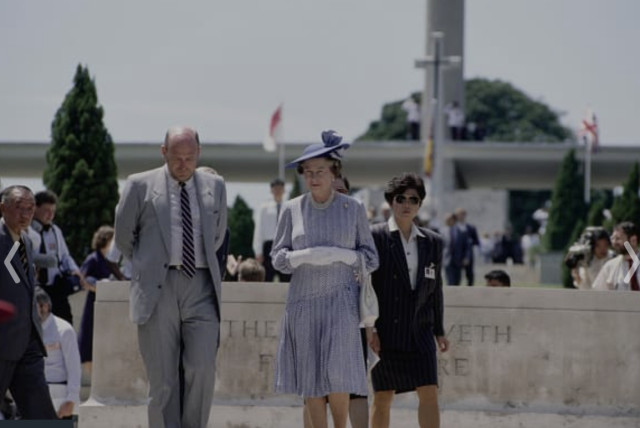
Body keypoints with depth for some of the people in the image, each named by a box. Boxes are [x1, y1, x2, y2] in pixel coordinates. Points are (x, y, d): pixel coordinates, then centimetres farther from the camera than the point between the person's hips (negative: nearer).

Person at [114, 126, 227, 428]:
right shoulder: (140, 186, 4)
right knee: (162, 382, -3)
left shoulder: (215, 187, 12)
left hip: (201, 289, 2)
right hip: (157, 290, -2)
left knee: (202, 370, -13)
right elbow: (123, 236, 14)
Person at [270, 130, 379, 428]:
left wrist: (340, 254, -13)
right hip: (303, 302, 2)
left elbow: (370, 258, 5)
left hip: (340, 302, -2)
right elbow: (277, 257, 6)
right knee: (310, 380, 2)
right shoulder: (292, 210, 4)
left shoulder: (353, 209, 2)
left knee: (339, 373, -13)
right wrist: (306, 256, -14)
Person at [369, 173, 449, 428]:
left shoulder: (432, 242, 11)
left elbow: (435, 288, 16)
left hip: (419, 332, 3)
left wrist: (439, 331, 14)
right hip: (385, 333, -3)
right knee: (382, 398, 3)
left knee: (429, 394, -8)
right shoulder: (375, 237, -3)